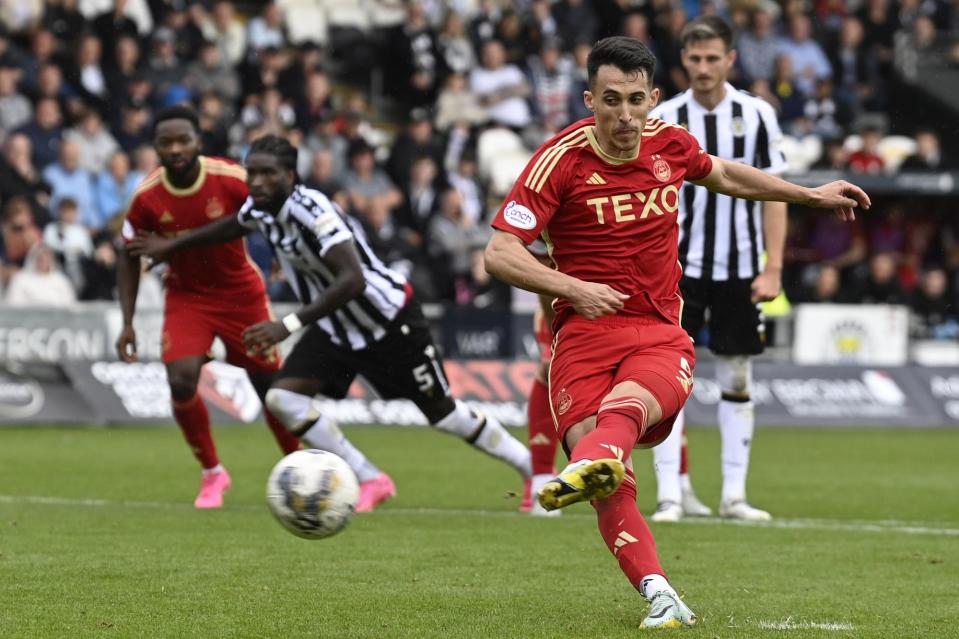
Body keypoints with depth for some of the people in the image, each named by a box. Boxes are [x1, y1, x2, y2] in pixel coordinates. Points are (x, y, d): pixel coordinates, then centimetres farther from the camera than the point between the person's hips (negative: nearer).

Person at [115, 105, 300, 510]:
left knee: (271, 387, 3)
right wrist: (127, 323, -4)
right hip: (186, 297, 1)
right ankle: (212, 473, 5)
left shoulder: (233, 180, -24)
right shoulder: (147, 197, -17)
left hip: (240, 291, -1)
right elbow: (129, 255, -1)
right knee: (181, 382, -18)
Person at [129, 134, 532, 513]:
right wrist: (172, 246, 28)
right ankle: (372, 482, 0)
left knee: (443, 415, 2)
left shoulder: (313, 211, -32)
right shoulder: (260, 207, -8)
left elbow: (353, 280, -44)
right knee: (283, 398, -11)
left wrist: (289, 326, -49)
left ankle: (534, 470, 25)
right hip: (336, 327, 7)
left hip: (390, 321, -7)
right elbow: (234, 226, 20)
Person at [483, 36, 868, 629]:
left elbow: (724, 175, 34)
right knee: (612, 487, -24)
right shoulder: (562, 158, -4)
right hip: (585, 334, -1)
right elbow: (500, 253, -6)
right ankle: (660, 596, -30)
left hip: (662, 336, 2)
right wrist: (574, 289, -18)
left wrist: (811, 195, 37)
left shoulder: (670, 144, 9)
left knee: (627, 404, -36)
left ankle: (593, 465, -66)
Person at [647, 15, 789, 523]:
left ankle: (734, 496, 10)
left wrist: (773, 269, -3)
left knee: (737, 382, 5)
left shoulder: (757, 115, 1)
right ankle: (672, 494, -7)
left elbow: (773, 195, 3)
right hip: (679, 267, -1)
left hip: (740, 270, 1)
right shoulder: (664, 119, -1)